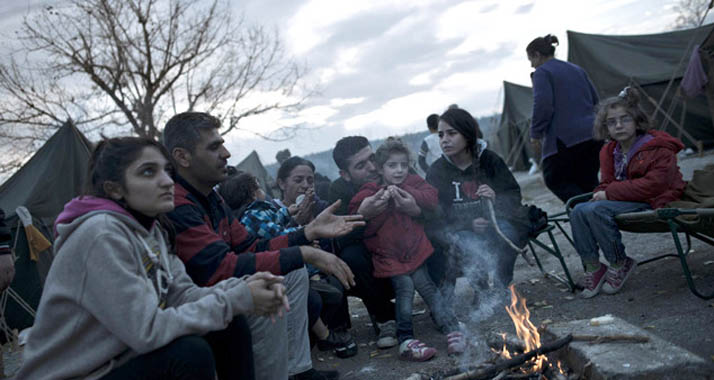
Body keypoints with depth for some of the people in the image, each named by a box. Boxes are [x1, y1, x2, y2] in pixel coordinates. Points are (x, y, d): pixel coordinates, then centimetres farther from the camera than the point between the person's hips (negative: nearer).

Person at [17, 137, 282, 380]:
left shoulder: (149, 229, 4)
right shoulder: (102, 235, -24)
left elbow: (182, 294, -1)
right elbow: (148, 331, -28)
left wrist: (240, 288, -18)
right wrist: (235, 300, -23)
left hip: (122, 358, 8)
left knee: (230, 325, -2)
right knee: (191, 352, -28)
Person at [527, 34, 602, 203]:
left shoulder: (542, 73, -5)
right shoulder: (577, 69, 20)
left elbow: (542, 104, -16)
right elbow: (595, 99, 22)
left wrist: (535, 134, -9)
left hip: (564, 137, -7)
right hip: (592, 134, 8)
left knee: (554, 178, 2)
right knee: (587, 181, 11)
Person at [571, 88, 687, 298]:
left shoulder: (658, 148, -10)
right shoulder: (609, 151, 13)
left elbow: (655, 184, -21)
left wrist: (610, 193, -20)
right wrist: (600, 194, -6)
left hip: (653, 203, -7)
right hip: (625, 201, 8)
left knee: (597, 210, -29)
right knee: (579, 210, -17)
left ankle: (619, 264, -12)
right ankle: (592, 267, -10)